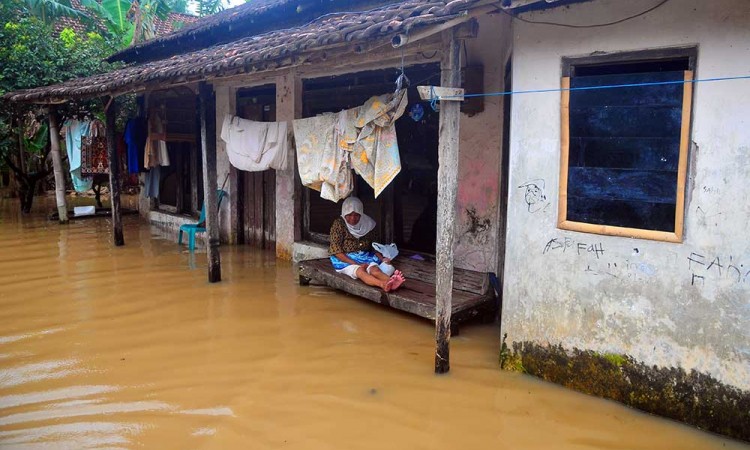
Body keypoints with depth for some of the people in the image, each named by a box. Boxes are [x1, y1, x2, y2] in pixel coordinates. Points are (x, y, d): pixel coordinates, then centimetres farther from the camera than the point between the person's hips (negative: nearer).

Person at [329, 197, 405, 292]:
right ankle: (383, 284, -64)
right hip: (345, 259, -4)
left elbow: (373, 245, 17)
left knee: (375, 269, -30)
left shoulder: (367, 224, 7)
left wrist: (381, 258, -4)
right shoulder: (338, 224, -7)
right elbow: (336, 250, -12)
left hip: (365, 257, 4)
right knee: (360, 271, -36)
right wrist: (356, 264, -22)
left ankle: (392, 282, -61)